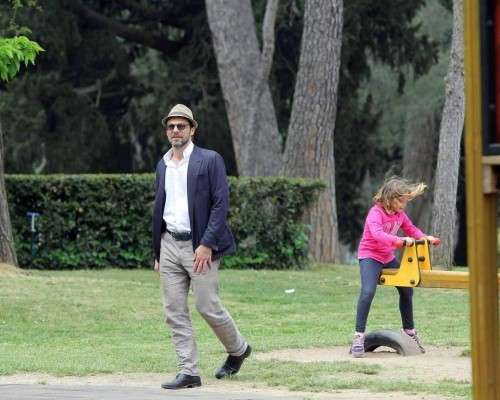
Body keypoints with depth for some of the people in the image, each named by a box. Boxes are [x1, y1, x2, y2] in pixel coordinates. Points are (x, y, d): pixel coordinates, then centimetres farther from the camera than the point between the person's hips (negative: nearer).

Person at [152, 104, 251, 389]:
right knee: (174, 312, 1)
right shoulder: (163, 165, 14)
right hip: (169, 245, 6)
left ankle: (238, 349, 21)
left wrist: (207, 245, -18)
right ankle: (189, 372, 5)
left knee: (208, 307, -5)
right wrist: (157, 253, 16)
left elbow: (221, 205, -10)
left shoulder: (210, 160, -5)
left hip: (199, 246, -6)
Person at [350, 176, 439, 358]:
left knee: (407, 290, 15)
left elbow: (411, 229, 14)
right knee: (368, 291, -28)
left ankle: (409, 330, 34)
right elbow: (377, 233, -40)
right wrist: (400, 240, -51)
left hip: (388, 257, 8)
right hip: (370, 256, -8)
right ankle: (359, 336, -25)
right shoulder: (376, 213, -23)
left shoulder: (400, 213, 1)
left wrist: (424, 237, -8)